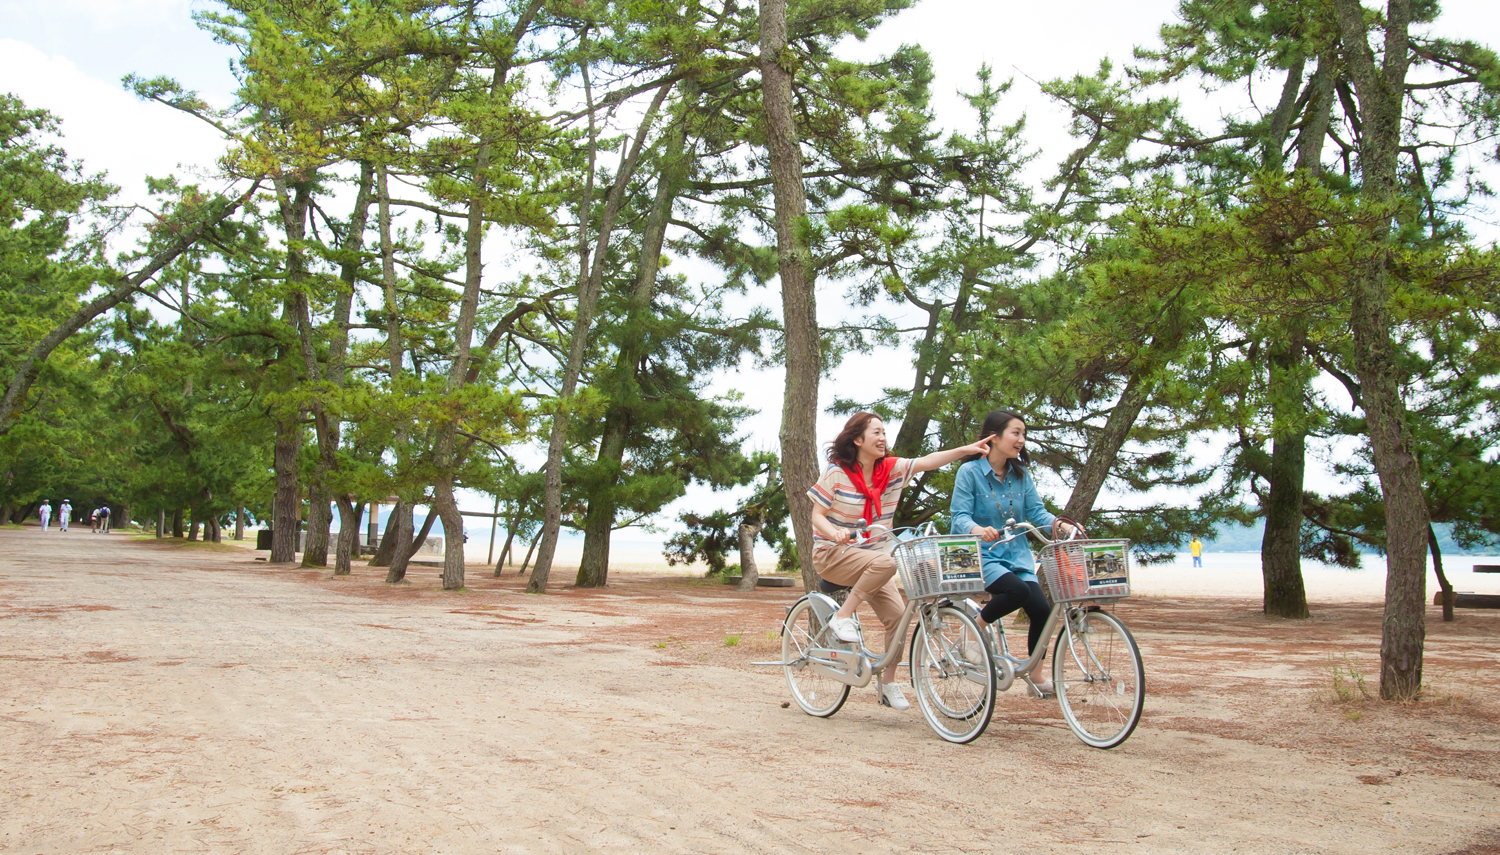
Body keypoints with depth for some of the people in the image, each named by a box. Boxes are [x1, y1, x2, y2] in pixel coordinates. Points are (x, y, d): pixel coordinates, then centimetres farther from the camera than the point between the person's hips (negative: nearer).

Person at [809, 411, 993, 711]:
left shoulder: (891, 469, -1)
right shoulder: (837, 473, -12)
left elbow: (927, 462, -11)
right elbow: (817, 516, -11)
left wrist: (967, 449, -25)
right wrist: (834, 532, -33)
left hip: (870, 556, 5)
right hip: (832, 553, -5)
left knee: (897, 614, -10)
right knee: (885, 561, -34)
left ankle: (888, 682, 5)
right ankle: (842, 617, -20)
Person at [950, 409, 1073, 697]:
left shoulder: (1021, 474, 7)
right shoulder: (970, 471, -9)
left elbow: (1036, 510, 2)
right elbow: (959, 515, -15)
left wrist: (1060, 525, -17)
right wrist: (978, 529, -37)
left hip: (1017, 555, 6)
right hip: (981, 555, -6)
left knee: (1041, 609, -9)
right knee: (1017, 590, -31)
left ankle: (1036, 678, 10)